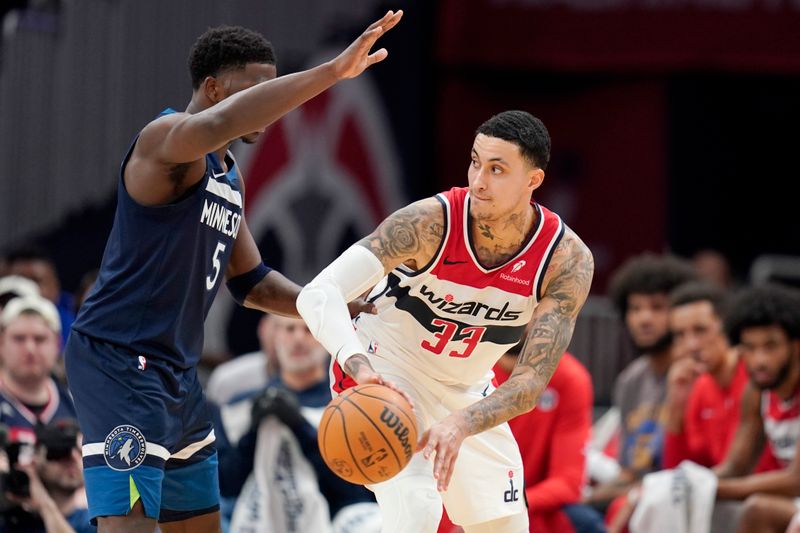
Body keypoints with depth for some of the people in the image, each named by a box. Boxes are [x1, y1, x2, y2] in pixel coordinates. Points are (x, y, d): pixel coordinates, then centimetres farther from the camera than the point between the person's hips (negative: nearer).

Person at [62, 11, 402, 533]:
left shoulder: (230, 176, 16)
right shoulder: (166, 139, -14)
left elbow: (251, 283, 27)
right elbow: (215, 125, -40)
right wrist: (333, 71, -43)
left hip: (178, 373, 10)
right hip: (119, 366, -10)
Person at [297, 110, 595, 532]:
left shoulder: (568, 261, -22)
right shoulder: (431, 221, -30)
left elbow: (531, 382, -25)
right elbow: (317, 294, -37)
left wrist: (462, 424, -45)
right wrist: (358, 365, -57)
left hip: (467, 388, 5)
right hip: (383, 373, -5)